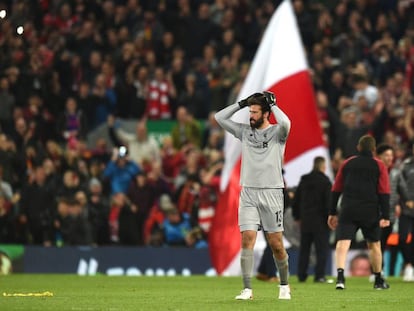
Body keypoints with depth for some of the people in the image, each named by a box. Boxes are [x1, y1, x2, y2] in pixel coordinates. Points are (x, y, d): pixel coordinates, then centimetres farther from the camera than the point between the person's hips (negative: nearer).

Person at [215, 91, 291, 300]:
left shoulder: (276, 132, 0)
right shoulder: (245, 131, 12)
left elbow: (285, 123, -23)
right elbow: (219, 117, 11)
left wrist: (272, 104, -9)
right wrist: (242, 104, 7)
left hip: (271, 193, -3)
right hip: (248, 194, 3)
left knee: (276, 244, 1)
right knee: (247, 239, -10)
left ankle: (284, 286, 21)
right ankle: (247, 290, -13)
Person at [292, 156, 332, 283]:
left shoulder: (303, 181, 10)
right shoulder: (325, 182, -8)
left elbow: (296, 200, 15)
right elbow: (329, 202, -12)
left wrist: (297, 216, 24)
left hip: (305, 220, 5)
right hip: (320, 221, -5)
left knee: (304, 248, 12)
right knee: (322, 248, -1)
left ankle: (301, 275, 11)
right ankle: (319, 275, -7)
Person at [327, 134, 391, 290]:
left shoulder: (347, 163, 11)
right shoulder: (379, 166, 5)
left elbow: (336, 189, 12)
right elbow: (384, 192, -1)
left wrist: (332, 213, 17)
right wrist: (385, 216, -3)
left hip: (348, 211, 0)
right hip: (370, 212, 0)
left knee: (342, 243, -8)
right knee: (374, 244, 15)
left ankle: (340, 276, -29)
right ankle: (379, 280, 24)